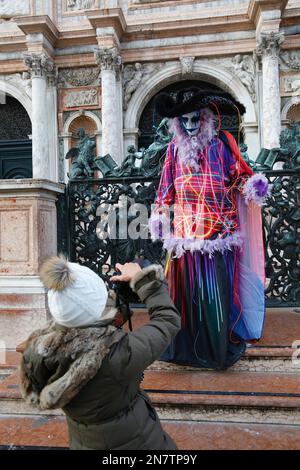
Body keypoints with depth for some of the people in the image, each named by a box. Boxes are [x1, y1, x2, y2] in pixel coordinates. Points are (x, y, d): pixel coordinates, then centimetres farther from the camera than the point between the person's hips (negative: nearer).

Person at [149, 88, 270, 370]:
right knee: (187, 287, 8)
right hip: (185, 230, 3)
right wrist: (159, 214, 12)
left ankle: (218, 348, 19)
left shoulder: (221, 142, 2)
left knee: (216, 287, 0)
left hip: (217, 230, -2)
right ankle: (188, 345, 25)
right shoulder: (175, 148, 10)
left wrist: (250, 187, -18)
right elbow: (167, 186, 14)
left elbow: (238, 173, 3)